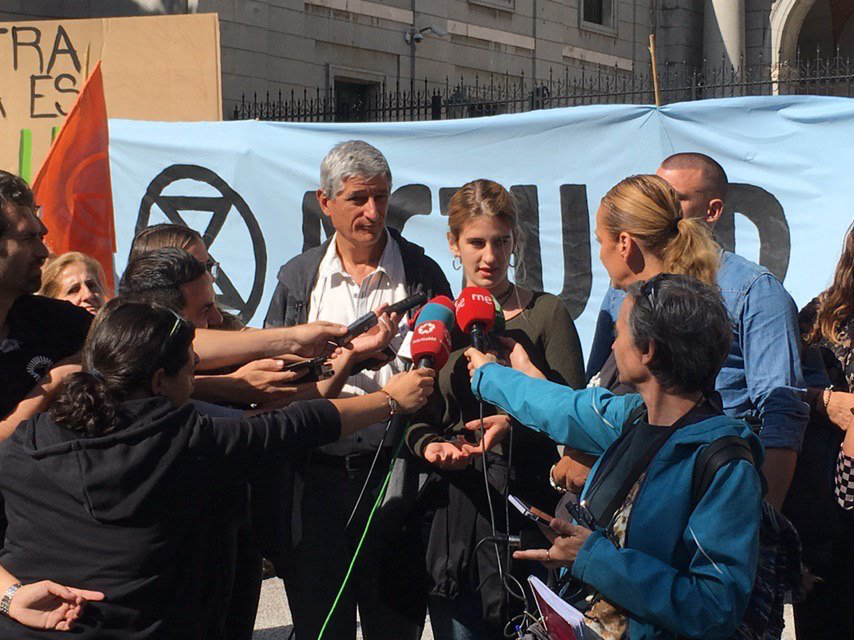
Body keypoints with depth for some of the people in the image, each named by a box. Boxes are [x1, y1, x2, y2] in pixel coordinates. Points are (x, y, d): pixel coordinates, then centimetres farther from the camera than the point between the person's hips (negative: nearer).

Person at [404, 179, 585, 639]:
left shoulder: (545, 313, 1)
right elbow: (416, 419, 13)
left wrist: (516, 423, -21)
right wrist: (431, 445, -9)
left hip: (528, 501, -3)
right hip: (454, 508, 3)